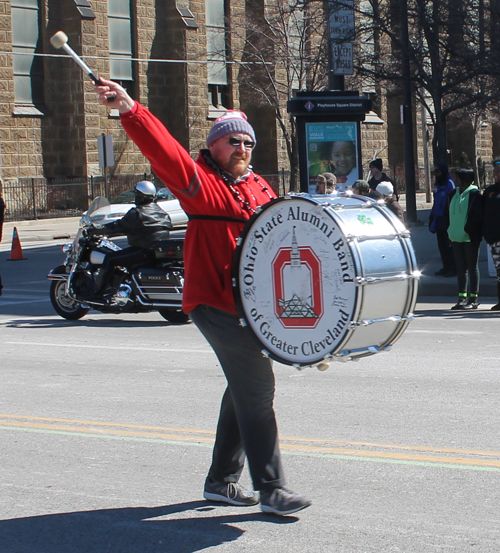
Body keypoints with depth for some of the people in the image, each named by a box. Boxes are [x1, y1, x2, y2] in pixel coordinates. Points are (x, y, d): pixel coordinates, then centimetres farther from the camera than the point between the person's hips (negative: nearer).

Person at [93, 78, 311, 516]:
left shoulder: (259, 188, 17)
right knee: (257, 389, -13)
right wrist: (130, 110, -33)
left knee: (246, 389, 16)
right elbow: (166, 151, -20)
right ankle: (270, 488, -7)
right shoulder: (201, 182, -6)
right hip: (215, 302, -8)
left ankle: (222, 481, 29)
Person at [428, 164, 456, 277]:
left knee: (449, 245, -5)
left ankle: (453, 268, 1)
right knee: (442, 245, 13)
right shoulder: (438, 186, 13)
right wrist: (432, 217, 15)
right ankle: (446, 267, 22)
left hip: (447, 221, -9)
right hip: (439, 220, 9)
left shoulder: (449, 184, -14)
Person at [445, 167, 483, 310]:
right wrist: (451, 230, 9)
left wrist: (467, 229, -15)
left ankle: (473, 299, 4)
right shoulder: (453, 193, 11)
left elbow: (478, 216, -13)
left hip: (470, 238, -7)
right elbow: (448, 213, 18)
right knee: (461, 268, 9)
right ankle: (462, 297, 13)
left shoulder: (474, 194, -9)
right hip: (456, 238, 7)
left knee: (472, 267, 0)